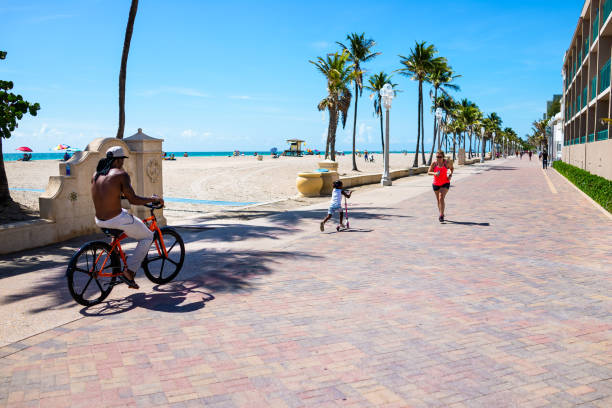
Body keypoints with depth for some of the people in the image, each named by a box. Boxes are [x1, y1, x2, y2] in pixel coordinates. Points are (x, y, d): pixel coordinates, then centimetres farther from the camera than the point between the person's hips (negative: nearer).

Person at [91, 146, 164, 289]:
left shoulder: (96, 174, 11)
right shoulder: (121, 174, -10)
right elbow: (133, 200, -14)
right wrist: (153, 199, 0)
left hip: (99, 221, 8)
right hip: (117, 220, -8)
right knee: (148, 237, 12)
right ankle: (129, 271, 2)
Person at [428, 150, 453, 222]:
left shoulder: (446, 163, -7)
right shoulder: (434, 164, -7)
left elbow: (452, 168, 13)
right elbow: (429, 172, -9)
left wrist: (450, 174, -5)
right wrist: (434, 173, -28)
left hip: (445, 184, -2)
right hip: (436, 184, 3)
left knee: (441, 198, -21)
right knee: (438, 200, 13)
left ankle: (441, 215, -19)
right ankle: (441, 214, 33)